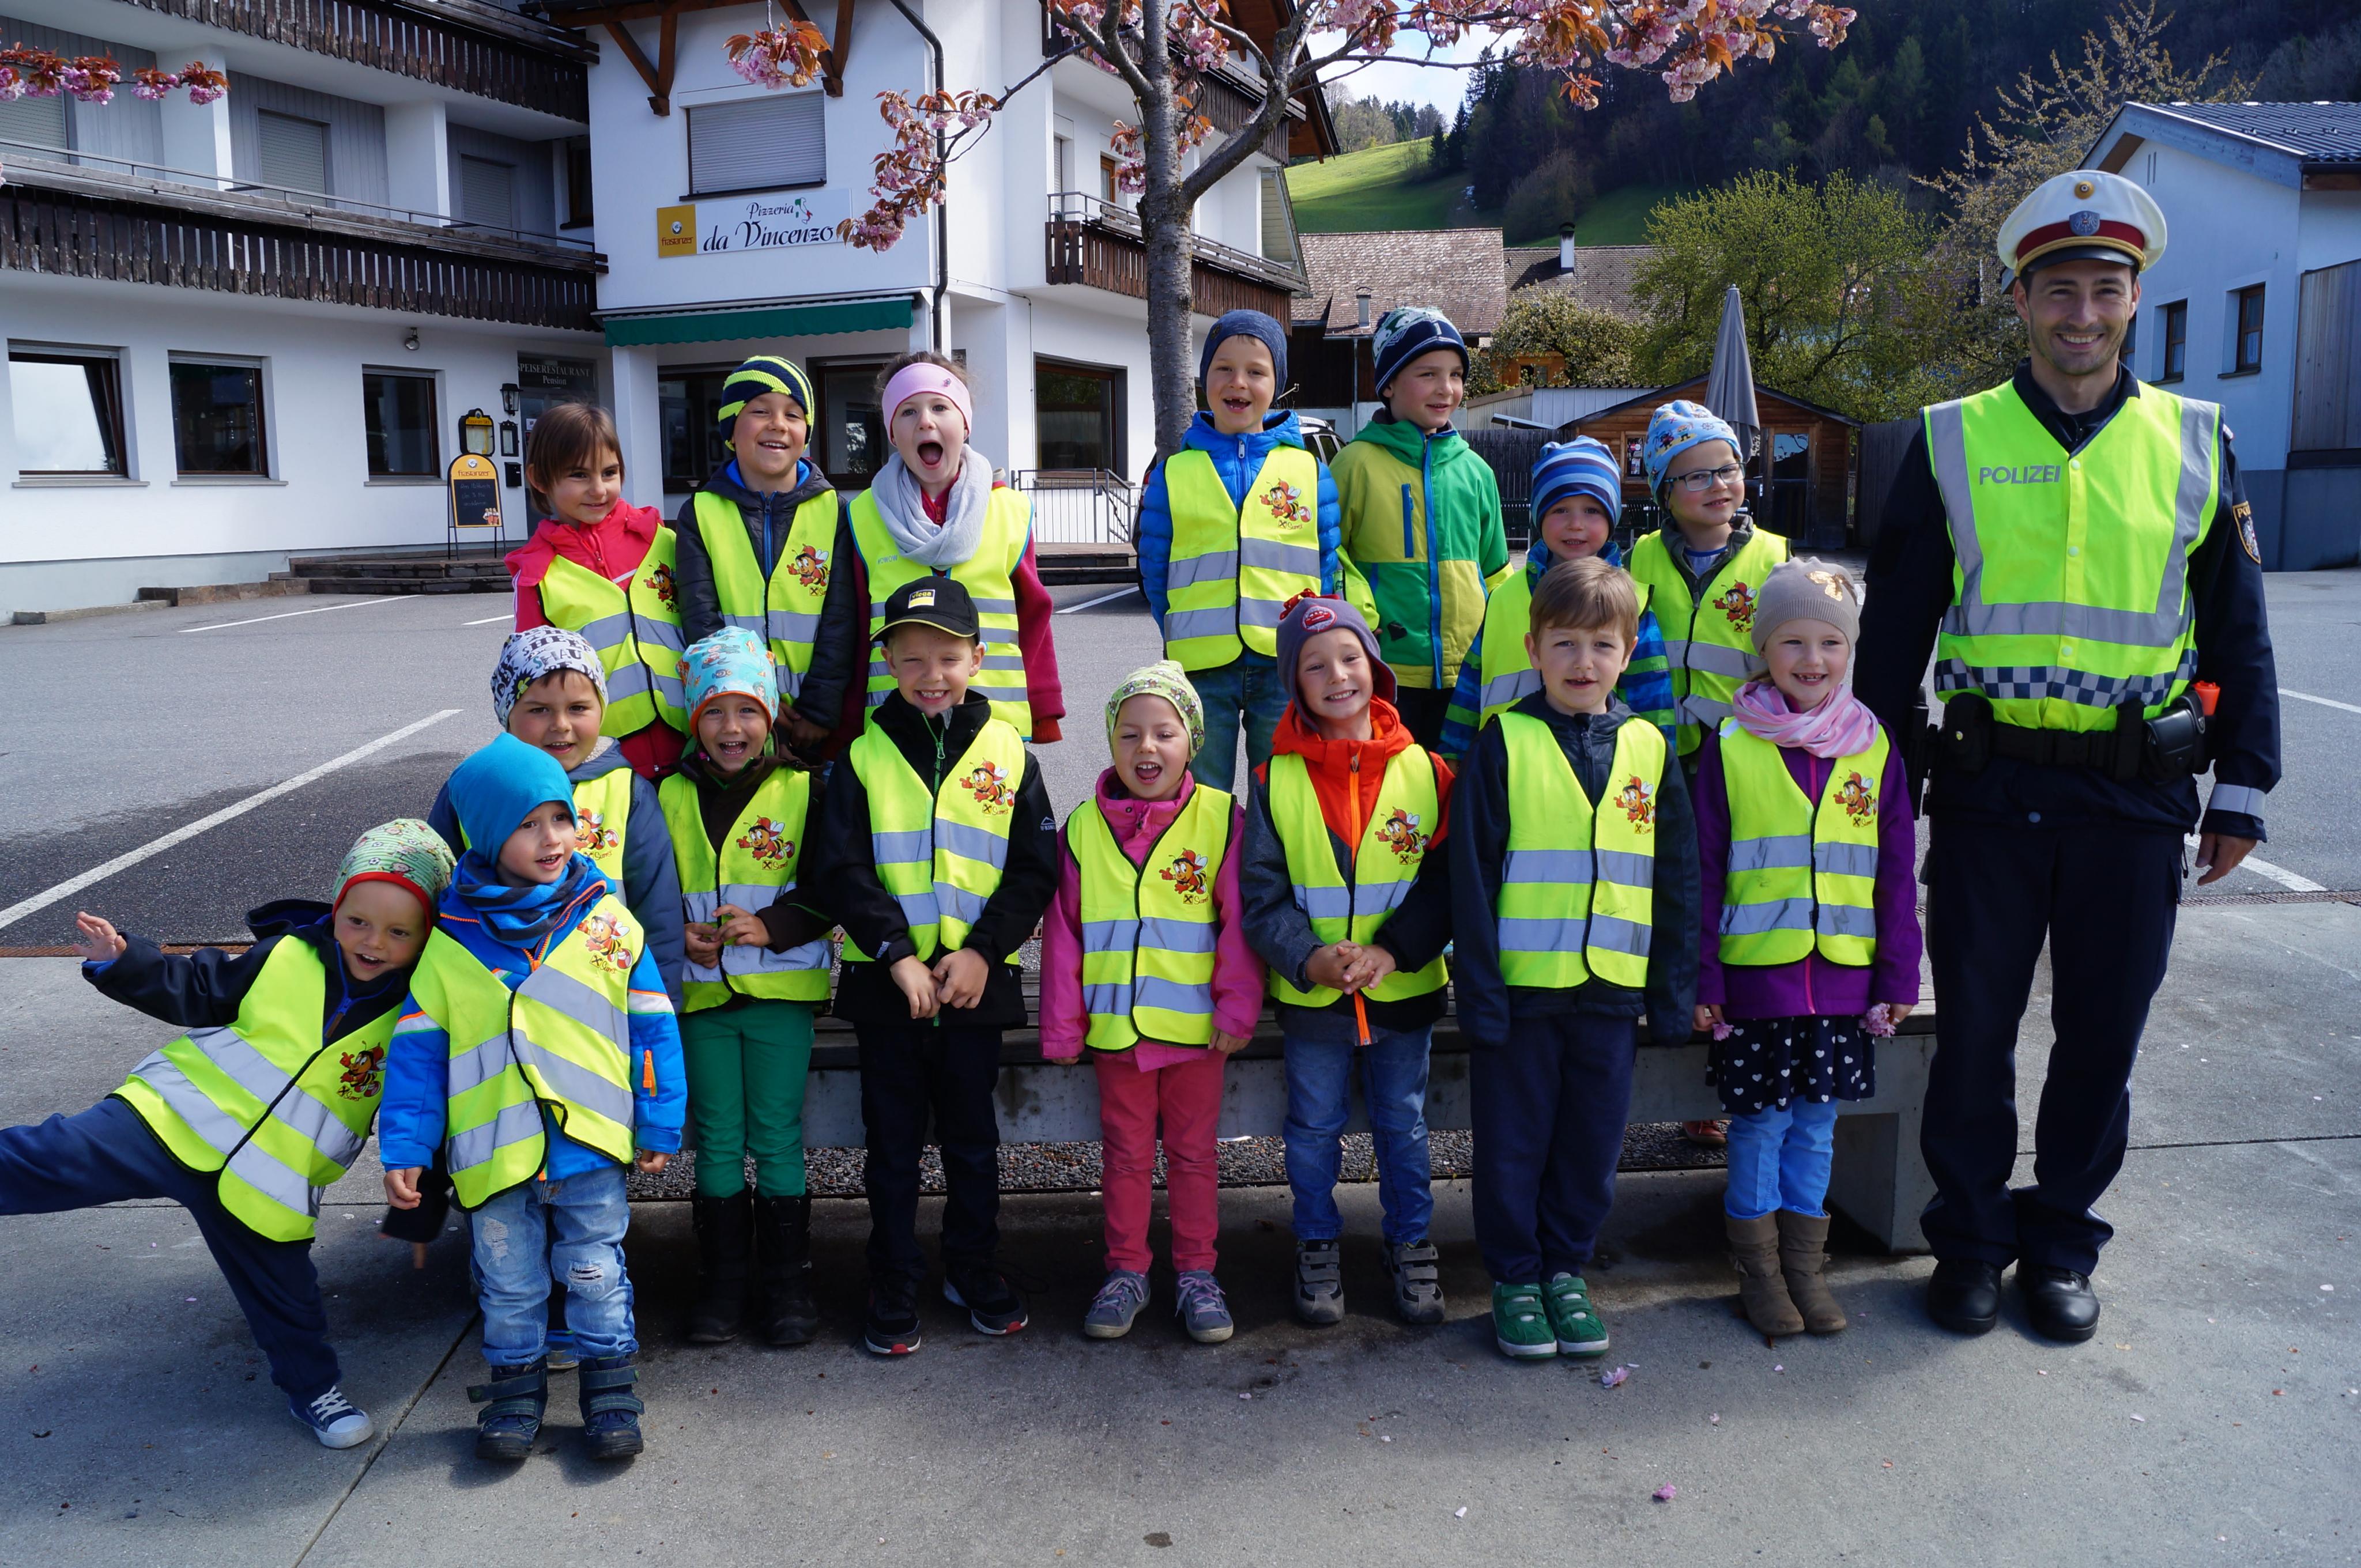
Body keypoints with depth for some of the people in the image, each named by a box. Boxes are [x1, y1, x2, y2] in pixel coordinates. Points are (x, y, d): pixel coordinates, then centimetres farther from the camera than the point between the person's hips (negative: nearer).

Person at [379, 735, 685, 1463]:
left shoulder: (606, 920, -3)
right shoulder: (450, 941, -2)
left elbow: (652, 1026, 1)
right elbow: (418, 1049, 3)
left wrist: (659, 1124, 1)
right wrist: (404, 1147, 0)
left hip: (591, 1138, 0)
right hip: (494, 1150, 1)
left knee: (596, 1273, 10)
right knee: (509, 1279, 14)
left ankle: (610, 1385, 27)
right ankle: (516, 1386, 33)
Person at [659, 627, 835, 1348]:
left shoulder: (802, 789, 0)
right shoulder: (671, 797, 7)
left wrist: (772, 927, -14)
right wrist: (678, 936, -6)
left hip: (781, 990, -2)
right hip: (703, 992, 2)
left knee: (777, 1139, 1)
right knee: (716, 1142, 7)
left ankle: (788, 1281, 15)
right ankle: (723, 1281, 20)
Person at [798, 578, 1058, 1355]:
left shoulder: (1008, 753, 1)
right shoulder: (865, 757, -1)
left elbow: (1035, 869, -1)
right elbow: (839, 869, -6)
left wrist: (982, 950, -12)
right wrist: (897, 953, -16)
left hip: (977, 981, 1)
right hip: (885, 983, 0)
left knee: (972, 1136, 13)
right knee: (893, 1140, 10)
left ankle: (975, 1269, 30)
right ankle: (894, 1285, 23)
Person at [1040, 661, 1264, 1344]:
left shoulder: (1220, 818, -5)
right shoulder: (1084, 826, 0)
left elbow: (1239, 923, -3)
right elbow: (1063, 933, 3)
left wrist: (1237, 1009, -6)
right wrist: (1062, 1026, 2)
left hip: (1195, 1026, -1)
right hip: (1114, 1026, 1)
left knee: (1193, 1153, 11)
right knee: (1125, 1153, 13)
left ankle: (1195, 1274, 24)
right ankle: (1126, 1272, 26)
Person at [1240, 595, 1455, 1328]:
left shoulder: (1423, 770, -5)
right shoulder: (1276, 780, -6)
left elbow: (1444, 883, -5)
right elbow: (1261, 896, -6)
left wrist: (1389, 952, -18)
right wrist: (1311, 959, -21)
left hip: (1405, 989, 0)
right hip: (1310, 995, 0)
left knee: (1403, 1124, 15)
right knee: (1314, 1129, 14)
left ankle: (1411, 1244, 34)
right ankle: (1317, 1248, 33)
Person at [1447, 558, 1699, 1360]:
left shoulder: (1647, 746, 5)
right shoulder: (1505, 742, -5)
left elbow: (1679, 877, 9)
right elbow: (1470, 874, -6)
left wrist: (1673, 992, 6)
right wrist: (1479, 986, -10)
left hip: (1612, 988, 3)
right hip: (1520, 984, -3)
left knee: (1592, 1143, 13)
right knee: (1512, 1143, 8)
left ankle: (1567, 1269, 31)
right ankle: (1515, 1277, 25)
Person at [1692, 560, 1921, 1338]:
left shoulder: (1874, 748, 4)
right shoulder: (1731, 748, -4)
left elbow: (1897, 872, 8)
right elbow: (1703, 871, -3)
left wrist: (1899, 977, 5)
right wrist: (1701, 979, -5)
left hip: (1843, 974, 3)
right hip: (1755, 972, -2)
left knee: (1815, 1121, 12)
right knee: (1758, 1121, 5)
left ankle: (1805, 1264, 26)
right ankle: (1758, 1268, 21)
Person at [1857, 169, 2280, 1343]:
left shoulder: (2194, 444, 6)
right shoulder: (1953, 442, 2)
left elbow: (2238, 634, 10)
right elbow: (1893, 628, 4)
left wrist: (2241, 790, 7)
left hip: (2137, 794, 1)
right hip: (1988, 788, -1)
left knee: (2102, 1034, 10)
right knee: (1974, 1027, 6)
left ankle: (2061, 1243, 28)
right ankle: (1971, 1239, 24)